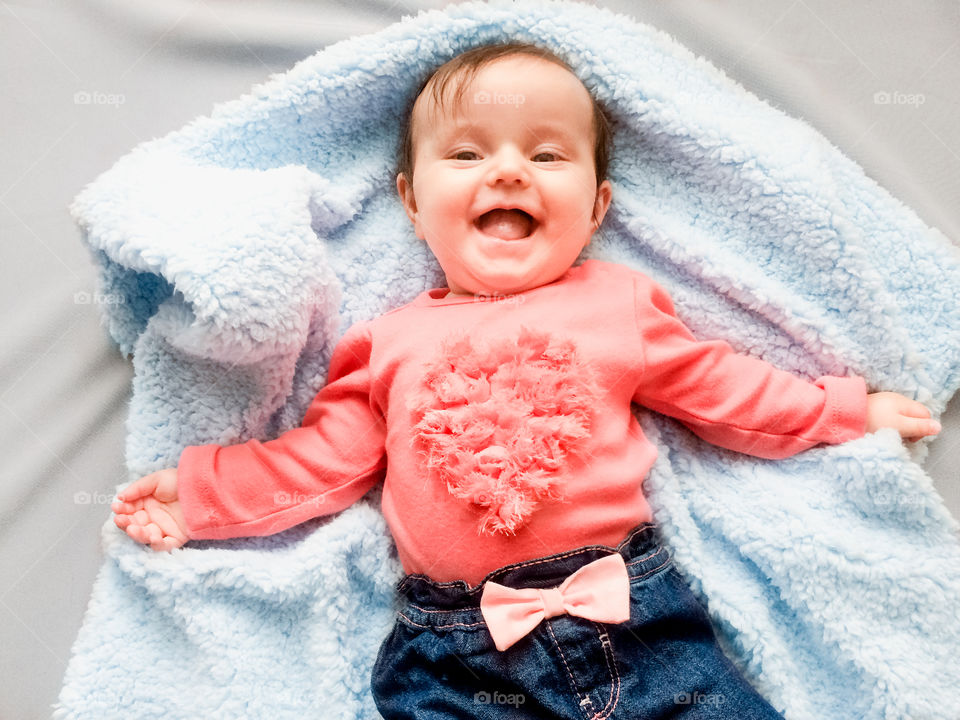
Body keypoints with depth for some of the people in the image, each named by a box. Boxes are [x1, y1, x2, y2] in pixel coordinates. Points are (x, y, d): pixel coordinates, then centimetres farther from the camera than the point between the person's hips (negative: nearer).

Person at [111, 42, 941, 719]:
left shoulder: (620, 304, 9)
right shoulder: (390, 343, 10)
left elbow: (725, 388, 17)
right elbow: (321, 461, 13)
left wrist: (848, 409, 19)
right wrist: (197, 491, 10)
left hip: (632, 615, 1)